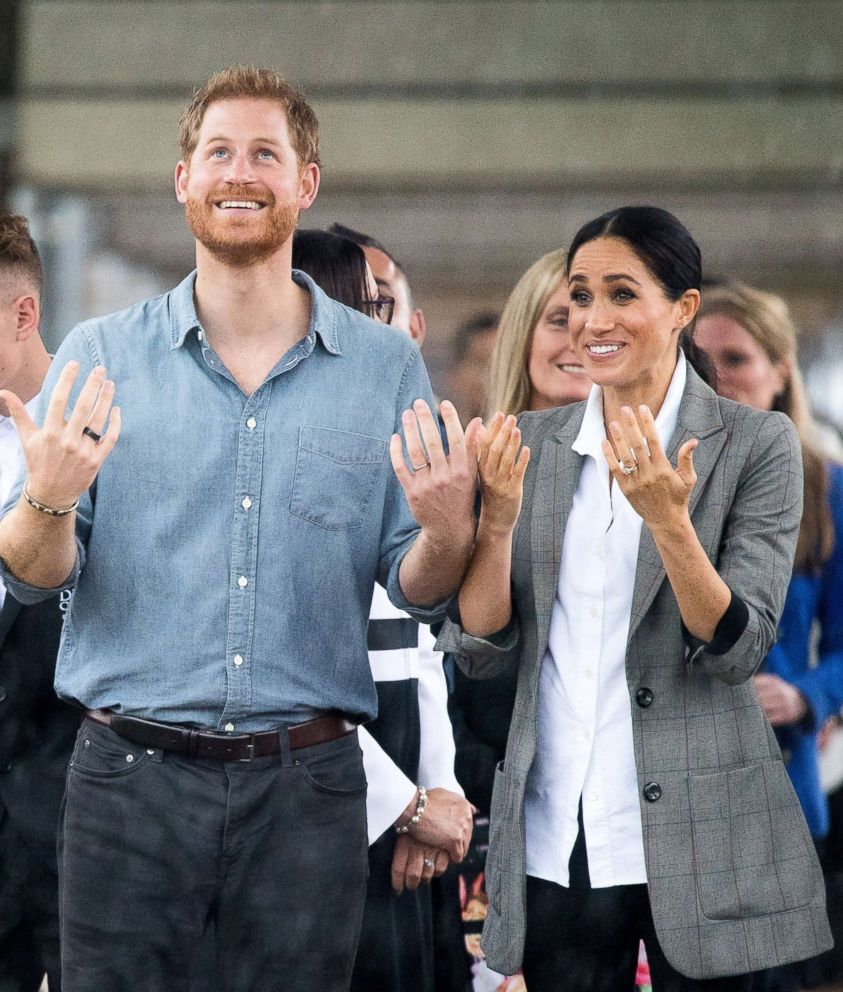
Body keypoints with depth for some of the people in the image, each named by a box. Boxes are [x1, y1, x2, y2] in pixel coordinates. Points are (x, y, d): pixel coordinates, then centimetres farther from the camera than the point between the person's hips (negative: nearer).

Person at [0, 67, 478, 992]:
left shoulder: (384, 368, 6)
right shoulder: (98, 357, 4)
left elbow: (418, 592, 6)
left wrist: (445, 529, -16)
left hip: (307, 785, 1)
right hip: (132, 775, 0)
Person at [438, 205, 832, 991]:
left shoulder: (754, 444, -4)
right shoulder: (531, 445, 7)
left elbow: (737, 650, -11)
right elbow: (478, 652, 3)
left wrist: (668, 520, -25)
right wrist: (497, 519, -13)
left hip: (696, 839, -3)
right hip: (556, 838, 3)